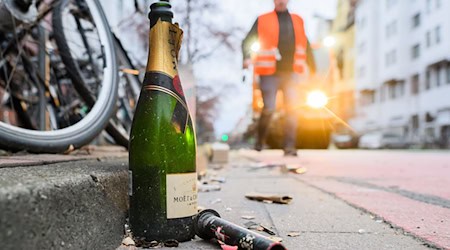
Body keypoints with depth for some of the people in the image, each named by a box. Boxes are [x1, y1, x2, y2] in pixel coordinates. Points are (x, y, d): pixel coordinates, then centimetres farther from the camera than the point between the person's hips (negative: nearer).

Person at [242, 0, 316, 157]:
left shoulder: (297, 21, 17)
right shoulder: (263, 20, 7)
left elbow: (306, 45, 21)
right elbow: (247, 41, 2)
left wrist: (312, 69, 18)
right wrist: (247, 57, -19)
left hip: (291, 72, 3)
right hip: (270, 73, -3)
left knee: (292, 109, -4)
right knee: (268, 109, -5)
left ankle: (289, 147, 2)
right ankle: (259, 142, 17)